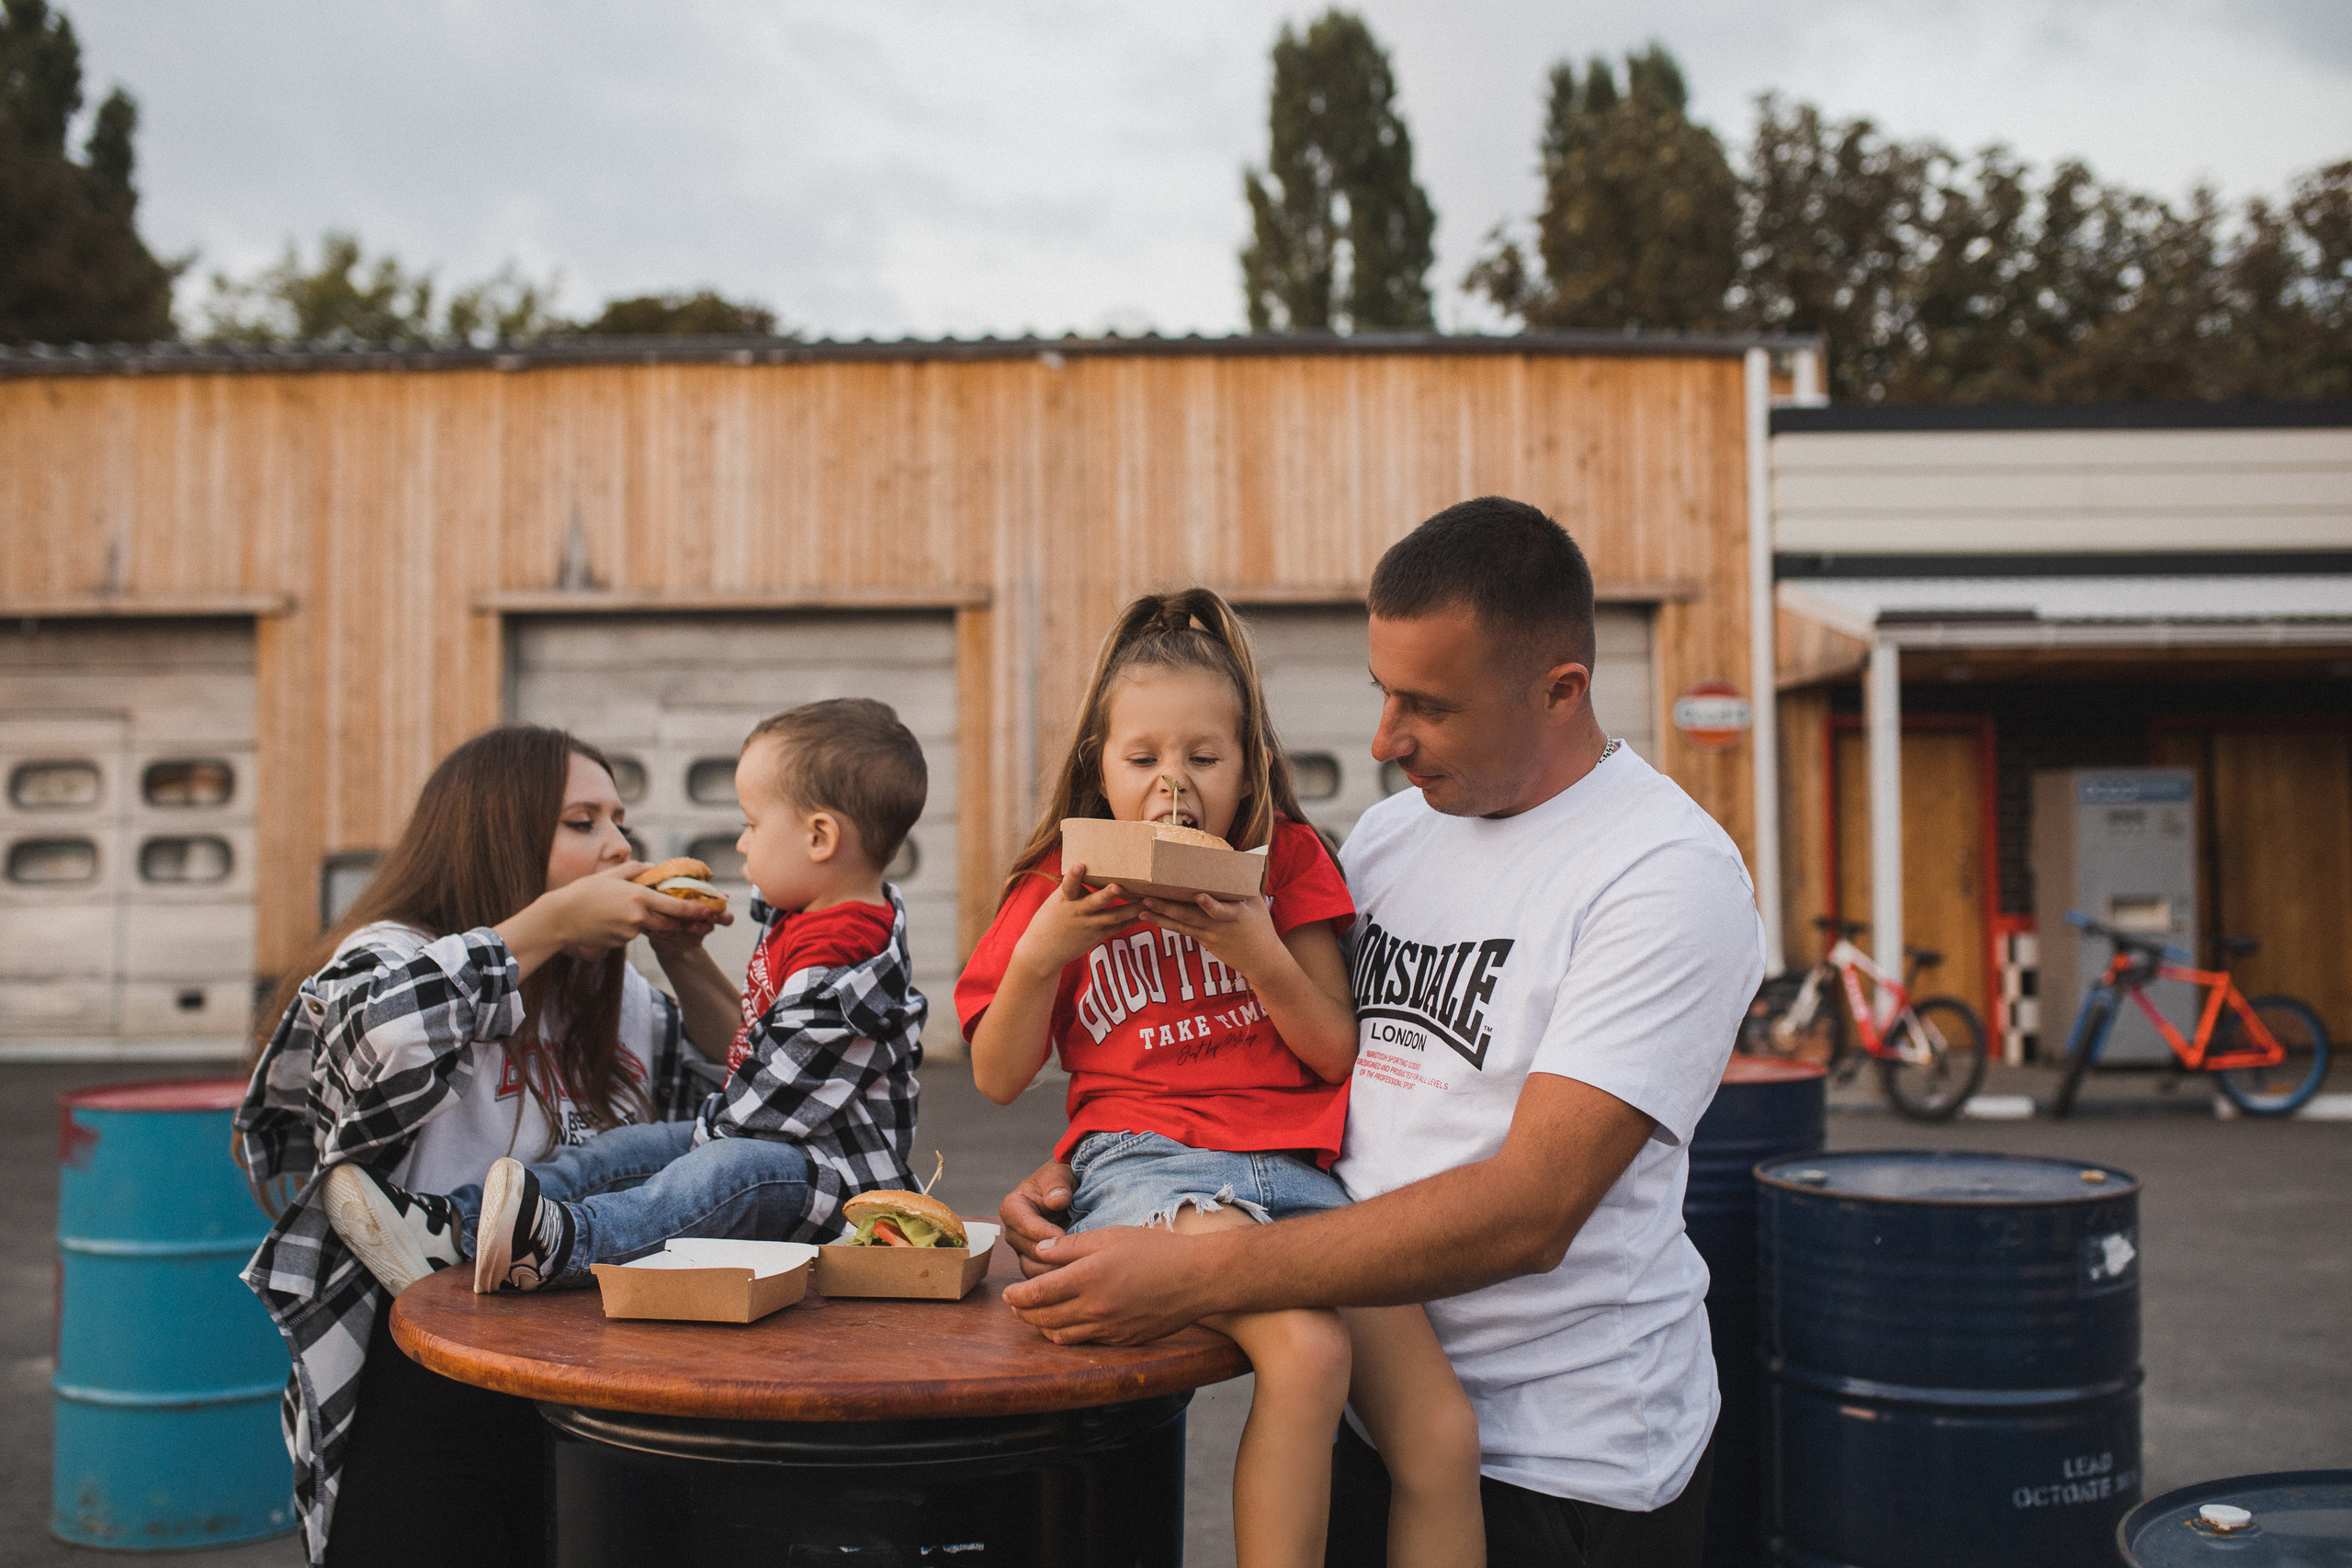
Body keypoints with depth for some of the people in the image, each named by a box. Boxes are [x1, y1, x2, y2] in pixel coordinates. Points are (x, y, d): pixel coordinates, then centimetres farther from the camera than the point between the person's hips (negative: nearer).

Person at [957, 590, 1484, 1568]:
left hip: (1293, 1167, 3)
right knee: (1306, 1351, -33)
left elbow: (1341, 1057, 8)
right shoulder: (1062, 887, 12)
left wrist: (1256, 951, -8)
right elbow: (997, 1079, 11)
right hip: (1143, 1152, -3)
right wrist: (1038, 952, -6)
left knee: (1444, 1442, -14)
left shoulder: (1286, 864, 14)